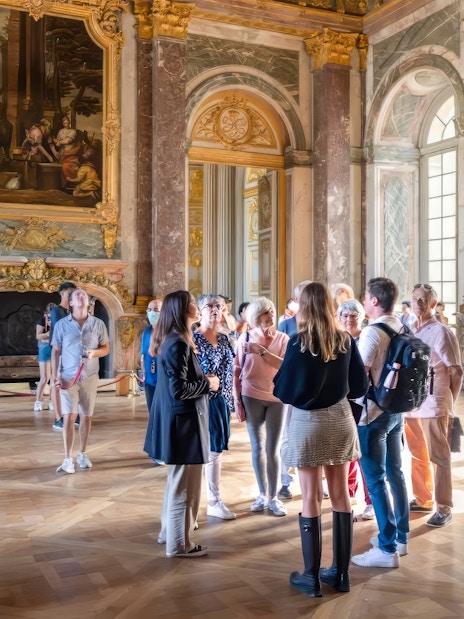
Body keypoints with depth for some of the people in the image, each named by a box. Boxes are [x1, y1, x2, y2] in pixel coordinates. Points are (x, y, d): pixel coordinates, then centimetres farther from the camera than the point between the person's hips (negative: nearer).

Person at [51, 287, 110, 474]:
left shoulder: (98, 324, 1)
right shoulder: (61, 324, -1)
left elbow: (106, 348, 6)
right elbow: (56, 351, 3)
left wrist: (94, 352, -15)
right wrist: (54, 376, -4)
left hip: (89, 377, 2)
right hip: (68, 377, -1)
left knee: (86, 416, 9)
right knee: (69, 417, -6)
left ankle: (82, 454, 22)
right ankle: (68, 459, -1)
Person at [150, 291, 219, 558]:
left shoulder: (171, 341, 11)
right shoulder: (178, 344, -20)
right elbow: (179, 389, -23)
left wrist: (204, 380, 8)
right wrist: (208, 384, -11)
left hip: (178, 419, 11)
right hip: (184, 421, -11)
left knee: (178, 480, 22)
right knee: (185, 484, 0)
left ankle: (170, 531, 35)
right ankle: (179, 543, 12)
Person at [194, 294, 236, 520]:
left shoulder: (224, 339, 10)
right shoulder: (192, 338, -10)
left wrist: (231, 400, 12)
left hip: (221, 403, 6)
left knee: (216, 451, 13)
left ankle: (214, 501, 23)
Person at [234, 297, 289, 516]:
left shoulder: (283, 339, 1)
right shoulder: (246, 337, -1)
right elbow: (236, 370, 1)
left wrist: (262, 351, -20)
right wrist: (237, 399, -2)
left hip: (277, 398, 0)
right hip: (251, 397, 0)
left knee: (273, 450, 3)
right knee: (257, 447, 8)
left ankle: (273, 497, 12)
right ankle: (262, 494, 20)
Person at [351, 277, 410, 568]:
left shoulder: (372, 332, -18)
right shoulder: (403, 330, 7)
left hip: (372, 413, -8)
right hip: (396, 410, 8)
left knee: (376, 479, -3)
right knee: (395, 473, 15)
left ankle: (388, 549, 1)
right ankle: (400, 537, 26)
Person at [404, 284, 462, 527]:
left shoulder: (442, 332, -9)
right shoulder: (411, 332, 10)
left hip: (433, 405, -6)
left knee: (438, 457, 2)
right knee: (418, 455, 15)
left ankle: (444, 508, 10)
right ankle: (423, 500, 28)